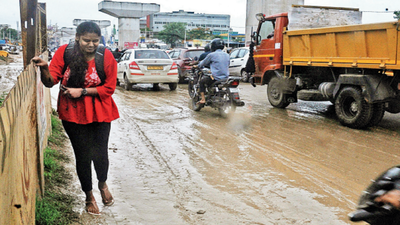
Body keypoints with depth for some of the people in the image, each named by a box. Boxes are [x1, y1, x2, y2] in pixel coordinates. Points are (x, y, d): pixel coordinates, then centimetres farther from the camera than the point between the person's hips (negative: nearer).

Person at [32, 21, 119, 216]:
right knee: (82, 156, 6)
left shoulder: (106, 57, -10)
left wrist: (83, 91, -18)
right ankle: (89, 196, 32)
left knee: (100, 154, 1)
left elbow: (109, 88, -8)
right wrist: (44, 68, -31)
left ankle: (103, 184, 38)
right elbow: (50, 82, -10)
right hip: (73, 113, 0)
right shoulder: (64, 52, -9)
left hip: (99, 112, 0)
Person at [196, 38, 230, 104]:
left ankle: (203, 99, 8)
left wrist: (198, 66, 28)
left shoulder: (212, 55, -7)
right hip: (226, 78, 6)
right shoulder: (227, 55, 9)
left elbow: (203, 63, 6)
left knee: (202, 81, 15)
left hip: (216, 78, -6)